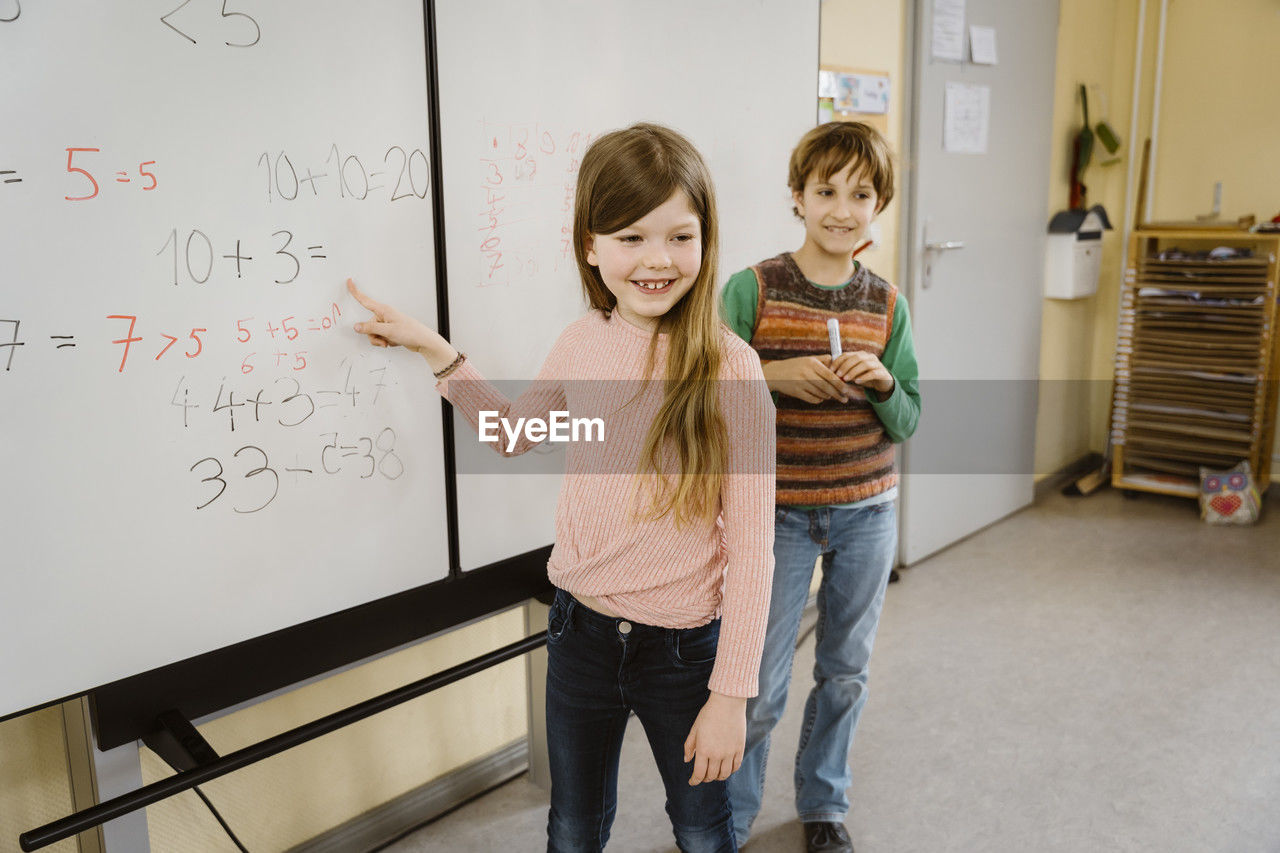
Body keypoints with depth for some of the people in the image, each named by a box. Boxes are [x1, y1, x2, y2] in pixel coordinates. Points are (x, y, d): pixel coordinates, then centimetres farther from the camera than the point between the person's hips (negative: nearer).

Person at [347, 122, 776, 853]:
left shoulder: (728, 369, -19)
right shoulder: (582, 344, -5)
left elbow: (751, 546, -15)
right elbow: (514, 431, 16)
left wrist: (731, 693, -13)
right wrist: (435, 350, 7)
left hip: (684, 647, -3)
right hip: (581, 629, 4)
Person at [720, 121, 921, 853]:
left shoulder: (886, 303, 2)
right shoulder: (751, 289, -8)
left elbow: (907, 423, 5)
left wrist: (883, 383, -15)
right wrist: (773, 376, -23)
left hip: (867, 515, 4)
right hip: (779, 516, -3)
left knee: (846, 673, 17)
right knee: (759, 687, 3)